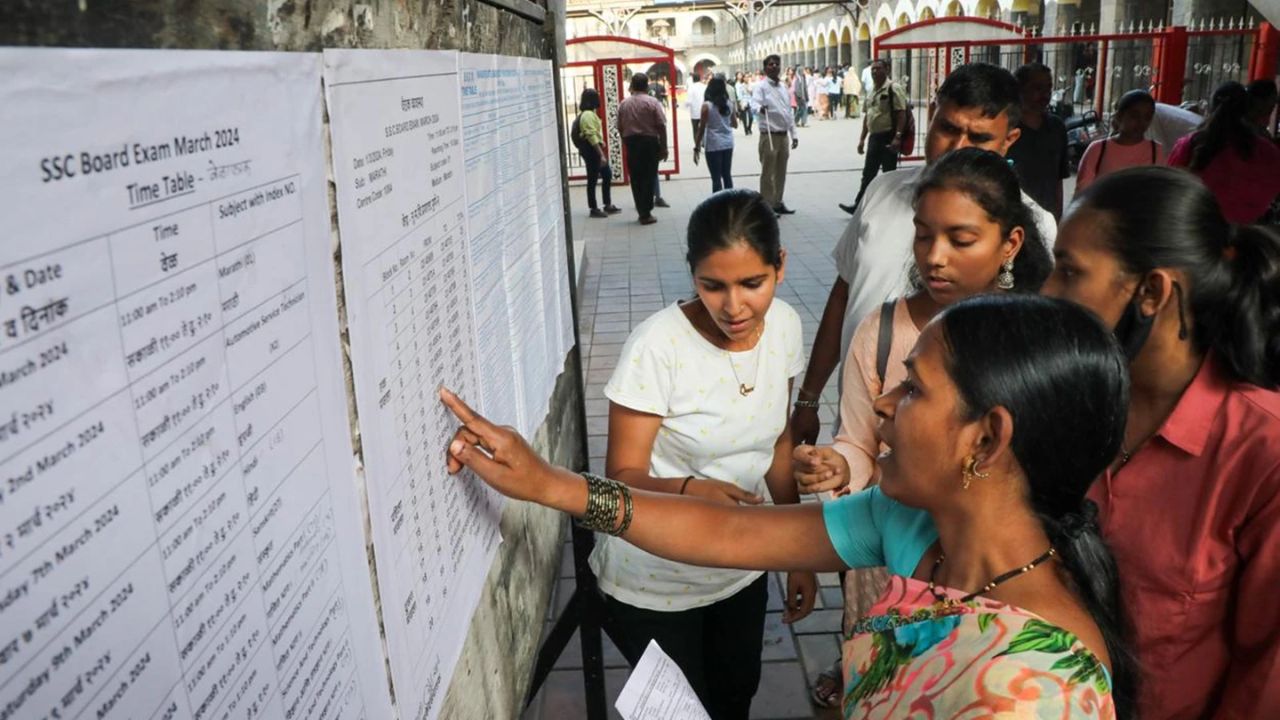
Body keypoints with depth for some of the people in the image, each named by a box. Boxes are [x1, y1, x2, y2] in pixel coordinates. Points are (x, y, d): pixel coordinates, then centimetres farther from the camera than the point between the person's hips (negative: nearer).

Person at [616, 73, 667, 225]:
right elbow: (661, 126, -8)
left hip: (631, 143, 3)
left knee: (636, 179, 10)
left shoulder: (623, 104, 3)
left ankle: (642, 212, 14)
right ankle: (646, 214, 1)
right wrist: (663, 147, -3)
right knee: (649, 178, 2)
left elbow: (620, 128, 3)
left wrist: (627, 144, 14)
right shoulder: (652, 102, -6)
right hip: (649, 142, -3)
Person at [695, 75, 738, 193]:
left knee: (716, 178, -2)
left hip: (713, 145, -5)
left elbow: (702, 129, -9)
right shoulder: (729, 104, 5)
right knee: (727, 175, 14)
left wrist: (696, 148, -4)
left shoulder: (706, 106, -9)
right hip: (728, 143, 5)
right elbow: (735, 124, 15)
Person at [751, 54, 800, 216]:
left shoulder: (783, 88, 14)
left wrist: (794, 134, 17)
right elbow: (754, 106, -25)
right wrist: (760, 109, -49)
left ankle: (778, 203, 22)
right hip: (769, 136, -7)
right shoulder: (761, 86, -8)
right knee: (768, 173, -4)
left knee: (781, 172, 12)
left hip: (783, 135, 7)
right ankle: (766, 206, 0)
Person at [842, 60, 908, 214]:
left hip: (888, 137, -7)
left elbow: (901, 114, -16)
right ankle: (858, 206, 12)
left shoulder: (893, 89, -10)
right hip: (874, 137, 7)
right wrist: (862, 139, 17)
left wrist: (897, 137, -24)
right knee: (868, 174, 9)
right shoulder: (872, 92, 14)